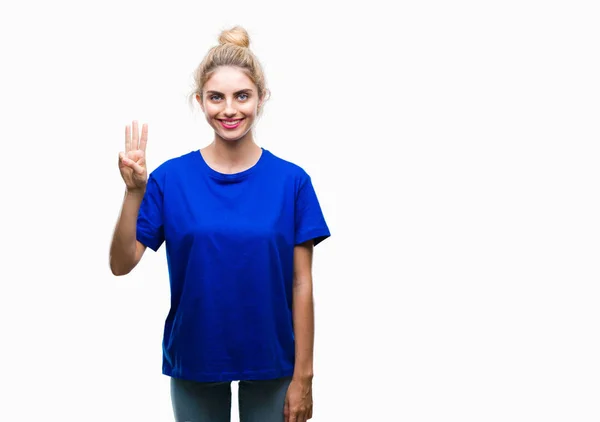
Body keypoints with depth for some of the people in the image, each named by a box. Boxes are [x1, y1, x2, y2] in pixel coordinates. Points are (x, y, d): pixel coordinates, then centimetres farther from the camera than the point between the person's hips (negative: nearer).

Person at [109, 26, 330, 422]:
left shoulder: (292, 181, -8)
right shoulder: (170, 177, -7)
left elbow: (301, 284, -6)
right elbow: (121, 264, -10)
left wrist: (303, 376, -6)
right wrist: (134, 192, -24)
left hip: (268, 358, 0)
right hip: (194, 357, 1)